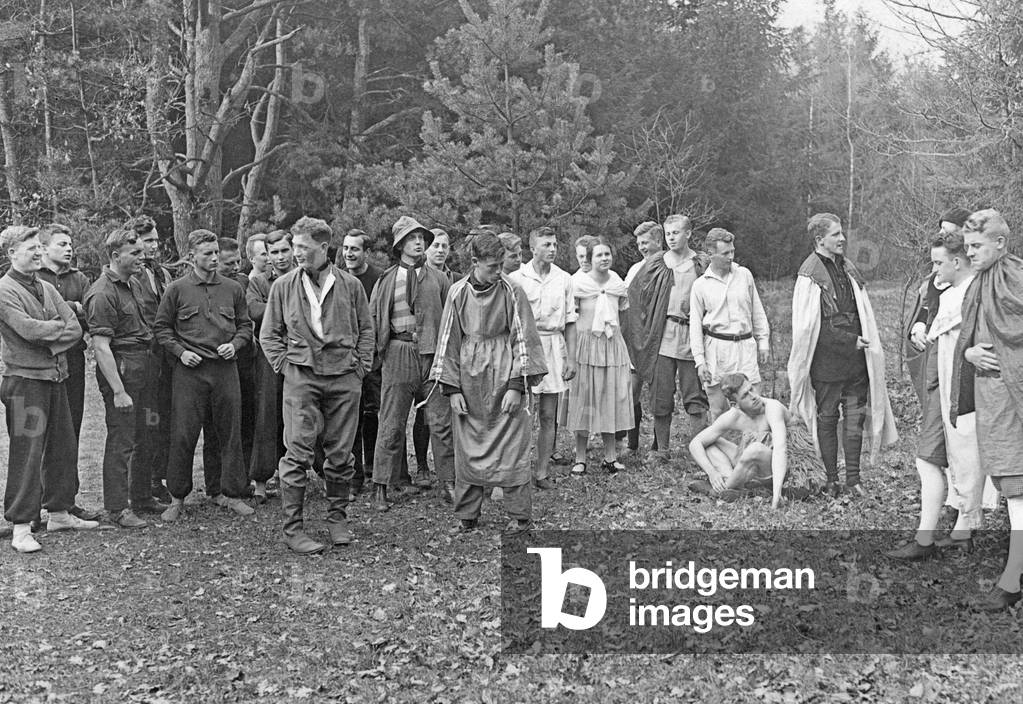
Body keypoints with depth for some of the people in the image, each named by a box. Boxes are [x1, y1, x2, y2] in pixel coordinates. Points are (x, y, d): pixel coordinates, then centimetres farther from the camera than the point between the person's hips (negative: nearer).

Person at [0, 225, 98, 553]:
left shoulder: (47, 288, 14)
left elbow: (76, 329, 5)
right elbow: (28, 329, -21)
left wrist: (49, 342, -11)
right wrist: (58, 325, -5)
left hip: (55, 376, 8)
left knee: (63, 447, 13)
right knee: (26, 452, -7)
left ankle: (58, 513, 27)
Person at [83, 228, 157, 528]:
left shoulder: (134, 284, 13)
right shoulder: (102, 293, -16)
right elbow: (101, 347, -19)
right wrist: (118, 391, -21)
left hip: (143, 367, 9)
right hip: (120, 368, -9)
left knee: (142, 438, 16)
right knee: (120, 441, -3)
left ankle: (142, 498, 28)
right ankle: (117, 509, 6)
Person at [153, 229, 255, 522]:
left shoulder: (233, 288, 9)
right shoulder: (177, 289, 2)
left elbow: (245, 325, 15)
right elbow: (161, 328, 5)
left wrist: (235, 344, -3)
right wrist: (180, 351, -7)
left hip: (225, 368, 2)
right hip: (190, 370, -2)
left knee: (230, 432, 6)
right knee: (183, 435, -1)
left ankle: (231, 493, 19)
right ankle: (177, 498, 11)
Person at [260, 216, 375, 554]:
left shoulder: (350, 285, 6)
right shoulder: (284, 286, 5)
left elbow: (366, 328, 14)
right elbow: (268, 334, 11)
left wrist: (361, 365, 5)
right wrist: (284, 365, 0)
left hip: (344, 377, 1)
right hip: (301, 376, -1)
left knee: (340, 453, 6)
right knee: (298, 453, -5)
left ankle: (337, 518, 22)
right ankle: (293, 528, 1)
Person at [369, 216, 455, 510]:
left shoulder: (438, 279, 10)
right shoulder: (386, 280, 7)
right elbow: (371, 318, 10)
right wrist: (375, 351, 2)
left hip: (433, 354, 1)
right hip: (398, 354, -1)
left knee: (441, 422, 1)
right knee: (392, 424, 1)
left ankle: (448, 483, 8)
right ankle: (381, 487, 7)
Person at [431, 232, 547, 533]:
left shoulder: (511, 292, -4)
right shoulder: (458, 293, 1)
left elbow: (523, 339, -4)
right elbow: (449, 342, 5)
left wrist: (516, 386, -11)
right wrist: (451, 389, -1)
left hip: (503, 377, -2)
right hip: (468, 379, 2)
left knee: (511, 448, 0)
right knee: (467, 449, 6)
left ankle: (520, 516, 9)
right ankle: (467, 515, 17)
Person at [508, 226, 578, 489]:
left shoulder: (564, 279, 8)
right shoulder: (516, 278, -2)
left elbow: (569, 322, 10)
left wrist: (571, 358, 5)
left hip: (553, 347, 3)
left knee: (548, 415, 5)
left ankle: (542, 472, 13)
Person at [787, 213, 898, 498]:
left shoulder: (847, 268, 13)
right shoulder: (810, 274, -10)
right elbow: (807, 326, -15)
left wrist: (865, 343, 9)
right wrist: (850, 341, -13)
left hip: (855, 358, 6)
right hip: (826, 361, -6)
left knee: (855, 418, 5)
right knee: (827, 419, 4)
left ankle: (853, 478, 13)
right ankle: (831, 480, 13)